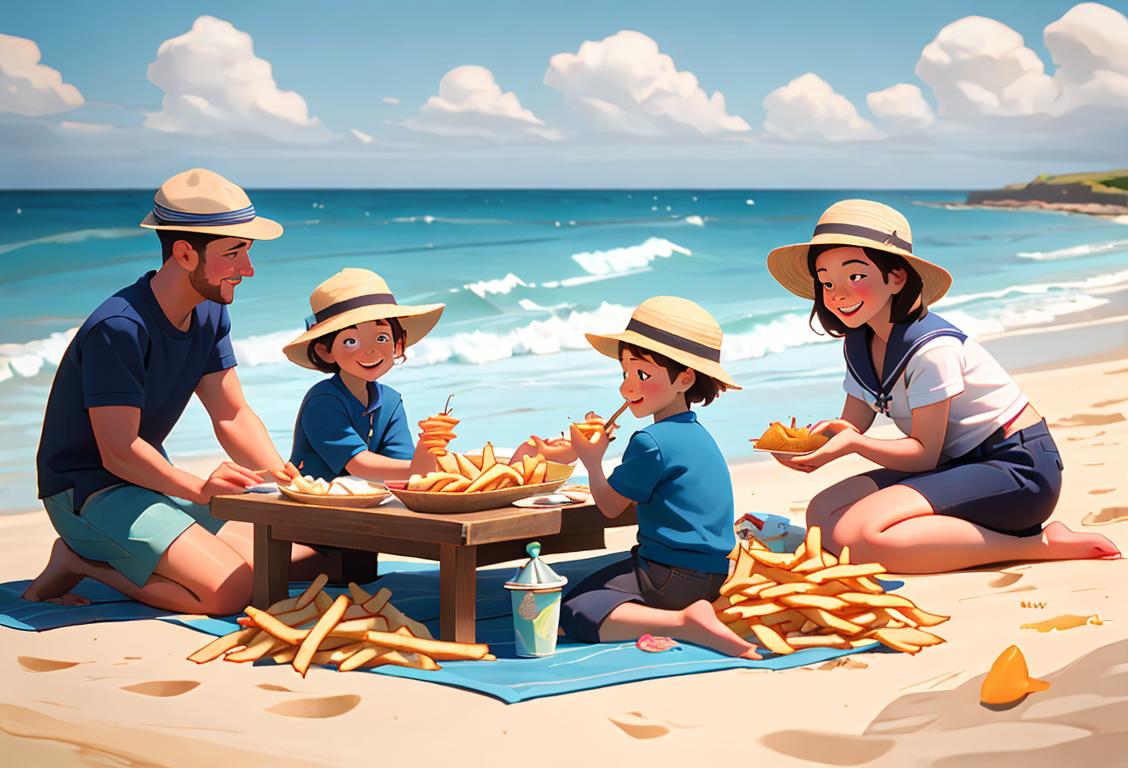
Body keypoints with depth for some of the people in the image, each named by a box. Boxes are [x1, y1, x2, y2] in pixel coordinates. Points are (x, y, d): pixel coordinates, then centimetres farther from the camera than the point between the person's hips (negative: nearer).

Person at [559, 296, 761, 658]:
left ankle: (684, 622, -30)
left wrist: (592, 460, 12)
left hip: (672, 579, -10)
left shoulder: (651, 441, -15)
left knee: (573, 611, -15)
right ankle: (690, 618, 2)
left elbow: (610, 506, -4)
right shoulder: (698, 434, 16)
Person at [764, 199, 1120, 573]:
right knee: (822, 514, -5)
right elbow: (851, 427, 3)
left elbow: (924, 453, -17)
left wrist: (853, 443, -30)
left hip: (1017, 469, -9)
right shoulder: (859, 344, 6)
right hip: (959, 465, 9)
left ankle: (1040, 544, -19)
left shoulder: (931, 347, -20)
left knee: (856, 535, -27)